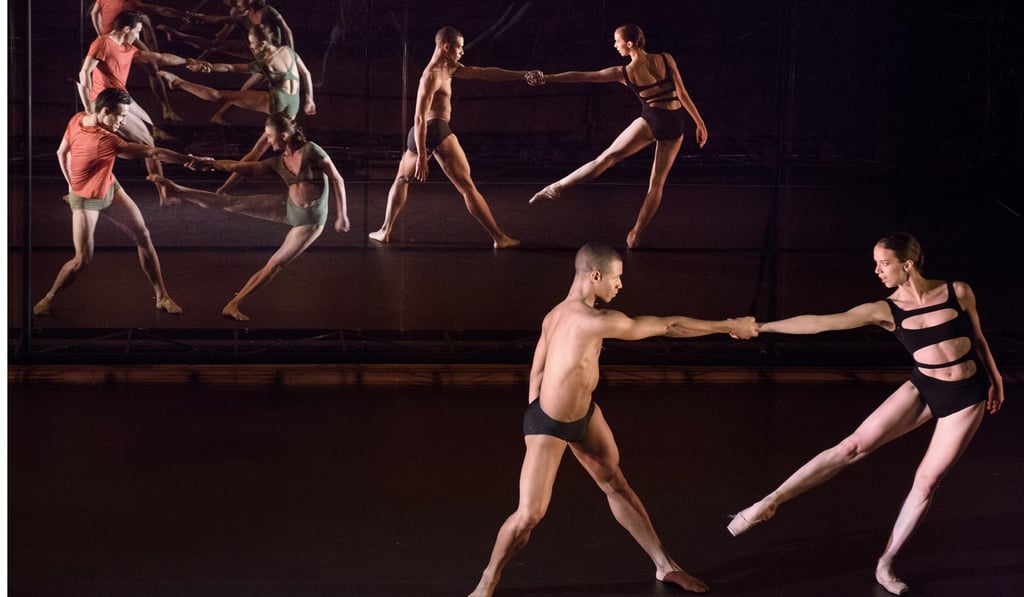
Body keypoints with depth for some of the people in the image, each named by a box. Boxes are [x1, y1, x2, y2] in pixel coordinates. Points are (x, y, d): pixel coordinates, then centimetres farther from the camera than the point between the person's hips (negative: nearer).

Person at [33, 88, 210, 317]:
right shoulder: (105, 140, -36)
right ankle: (49, 297, 19)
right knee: (82, 259, -8)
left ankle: (162, 297, 9)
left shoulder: (77, 119, -13)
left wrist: (72, 183, 14)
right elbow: (152, 152, -34)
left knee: (143, 236, 3)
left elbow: (62, 153, 3)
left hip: (110, 188, 9)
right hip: (86, 200, -9)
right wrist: (189, 160, -31)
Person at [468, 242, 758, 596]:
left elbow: (537, 371, 5)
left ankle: (664, 566, 27)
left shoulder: (557, 314, -5)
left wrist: (536, 413, 15)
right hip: (550, 425, -10)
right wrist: (728, 326, -15)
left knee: (616, 485, 16)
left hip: (583, 412, 10)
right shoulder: (595, 321, -33)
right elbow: (669, 326, -24)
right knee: (529, 515, -4)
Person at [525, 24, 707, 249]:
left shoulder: (624, 73, -4)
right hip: (674, 127, 3)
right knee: (657, 183, 10)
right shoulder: (666, 59, -1)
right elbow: (683, 94, 1)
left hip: (651, 122, -3)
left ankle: (558, 186, 6)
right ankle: (635, 234, 15)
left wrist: (545, 78, 7)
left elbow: (580, 76, 1)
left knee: (606, 158, 9)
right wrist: (700, 123, 10)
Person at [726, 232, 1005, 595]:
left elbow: (977, 337, 8)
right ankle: (769, 504, -7)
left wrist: (995, 379, 17)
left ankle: (886, 564, 15)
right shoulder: (886, 310, -9)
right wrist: (760, 327, -18)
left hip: (967, 397, -1)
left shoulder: (959, 292, -10)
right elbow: (819, 323, -13)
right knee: (853, 446, -10)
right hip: (922, 389, 1)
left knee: (927, 481, 2)